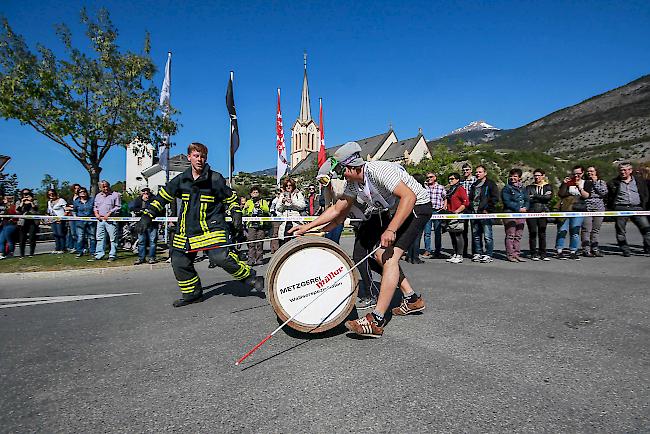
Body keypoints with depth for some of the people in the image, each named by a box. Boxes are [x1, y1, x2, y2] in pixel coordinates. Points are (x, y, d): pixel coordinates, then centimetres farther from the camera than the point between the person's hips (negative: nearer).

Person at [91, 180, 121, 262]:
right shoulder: (98, 196, 18)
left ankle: (112, 255, 2)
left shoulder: (115, 195, 0)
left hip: (111, 220, -6)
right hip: (100, 219, 6)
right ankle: (99, 254, 16)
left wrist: (109, 213, -13)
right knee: (100, 238, 9)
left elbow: (118, 207, -5)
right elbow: (95, 206, 23)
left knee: (113, 238, -4)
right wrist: (96, 213, 4)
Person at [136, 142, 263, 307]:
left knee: (221, 257, -23)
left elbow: (231, 199, 8)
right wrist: (147, 216, 10)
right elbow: (162, 197, 14)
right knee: (179, 261, 5)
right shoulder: (181, 180, 6)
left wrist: (236, 216, -2)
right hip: (187, 229, 5)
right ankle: (192, 294, 25)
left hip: (211, 226, -5)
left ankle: (250, 277, -4)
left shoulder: (215, 178, -4)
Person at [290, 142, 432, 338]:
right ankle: (412, 299, 22)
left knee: (390, 257, -20)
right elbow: (337, 210, 7)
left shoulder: (379, 170, -28)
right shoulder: (353, 183, -1)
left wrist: (390, 230, -40)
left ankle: (376, 321, -21)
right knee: (381, 255, 10)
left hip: (417, 206, -9)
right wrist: (308, 226, 3)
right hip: (395, 210, 10)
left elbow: (409, 197, -35)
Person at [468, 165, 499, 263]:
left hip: (486, 214, -7)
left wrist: (487, 209, -10)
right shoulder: (474, 185, 20)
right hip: (474, 214, 7)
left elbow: (495, 199, -6)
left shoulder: (490, 184, 1)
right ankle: (478, 253, 18)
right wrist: (471, 208, 12)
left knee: (487, 236, -6)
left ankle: (488, 255, -1)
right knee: (476, 235, 10)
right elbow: (470, 198, 27)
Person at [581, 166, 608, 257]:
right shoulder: (584, 182, 9)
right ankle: (586, 250, -5)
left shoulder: (602, 182, 14)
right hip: (586, 208, -2)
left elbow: (604, 193, -4)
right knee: (586, 230, -8)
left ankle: (595, 249, 14)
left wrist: (595, 182, -3)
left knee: (596, 230, 6)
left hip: (599, 208, 2)